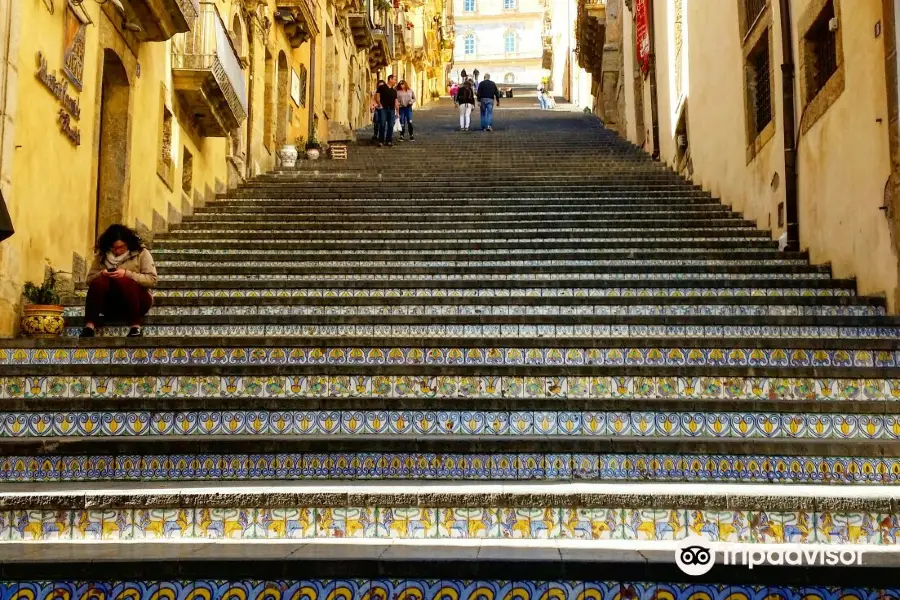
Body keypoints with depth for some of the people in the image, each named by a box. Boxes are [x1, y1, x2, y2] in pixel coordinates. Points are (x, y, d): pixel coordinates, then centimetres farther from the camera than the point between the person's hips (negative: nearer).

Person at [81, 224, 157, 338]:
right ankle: (89, 326, -38)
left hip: (137, 301, -3)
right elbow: (89, 279, 6)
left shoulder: (141, 252, -2)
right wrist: (101, 274, -16)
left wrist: (127, 274, -21)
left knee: (123, 281, -33)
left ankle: (135, 327, -34)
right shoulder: (102, 255, 7)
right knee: (99, 281, -28)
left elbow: (152, 280, -11)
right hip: (110, 303, 3)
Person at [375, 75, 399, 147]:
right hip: (383, 109, -5)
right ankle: (381, 141, -3)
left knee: (391, 126, 3)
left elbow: (396, 101, 17)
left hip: (392, 110, 5)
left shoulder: (394, 91, 17)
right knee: (382, 125, -7)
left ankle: (389, 141, 10)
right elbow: (377, 96, -5)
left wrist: (397, 111, 12)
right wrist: (379, 104, -10)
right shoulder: (382, 87, 0)